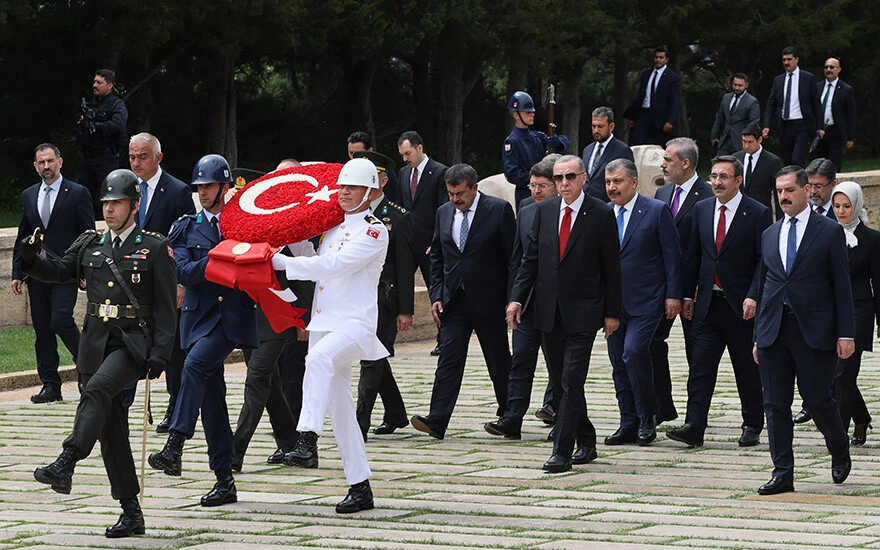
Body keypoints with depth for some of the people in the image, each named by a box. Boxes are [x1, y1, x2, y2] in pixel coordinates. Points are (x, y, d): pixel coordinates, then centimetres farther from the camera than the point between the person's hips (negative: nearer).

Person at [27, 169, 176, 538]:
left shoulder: (154, 249, 0)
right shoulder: (90, 245, 13)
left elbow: (166, 306, -3)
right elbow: (58, 272, 19)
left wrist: (159, 354, -12)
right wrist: (32, 260, -4)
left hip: (132, 342, -5)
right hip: (95, 343, 5)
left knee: (97, 390, -32)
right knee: (110, 429, 4)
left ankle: (65, 467, -42)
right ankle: (131, 513, 10)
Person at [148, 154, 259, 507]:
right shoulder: (186, 229, 11)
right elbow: (184, 273, -2)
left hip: (234, 317, -3)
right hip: (201, 316, 3)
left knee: (195, 365, -28)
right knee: (211, 397, 2)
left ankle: (174, 447, -35)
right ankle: (224, 481, 7)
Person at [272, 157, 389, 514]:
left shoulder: (374, 231, -7)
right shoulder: (331, 227, 18)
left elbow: (334, 264, -17)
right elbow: (315, 267, 24)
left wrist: (281, 263, -14)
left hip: (354, 323, -8)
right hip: (323, 323, 8)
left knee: (319, 359, -37)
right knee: (339, 407, 8)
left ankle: (307, 441, -47)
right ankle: (360, 487, 14)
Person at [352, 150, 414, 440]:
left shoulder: (398, 217, -4)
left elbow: (405, 266, -5)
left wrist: (405, 310, -9)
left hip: (383, 298, -6)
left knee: (371, 361, -10)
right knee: (375, 359, 15)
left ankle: (360, 425, -13)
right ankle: (396, 414, 30)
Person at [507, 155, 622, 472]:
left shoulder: (601, 214, -4)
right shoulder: (544, 211, 8)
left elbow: (612, 267, -2)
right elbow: (531, 258, 10)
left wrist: (612, 312, -3)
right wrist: (517, 298, -1)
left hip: (582, 314, -5)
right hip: (549, 312, 5)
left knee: (571, 383, -11)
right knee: (561, 383, 11)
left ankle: (562, 452, -12)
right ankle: (586, 443, 25)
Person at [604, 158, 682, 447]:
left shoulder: (657, 211, -4)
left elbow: (672, 256, -3)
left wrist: (673, 295, -8)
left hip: (645, 301, -5)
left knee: (633, 351, -20)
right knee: (618, 361, 6)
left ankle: (648, 416, -4)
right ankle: (629, 424, 14)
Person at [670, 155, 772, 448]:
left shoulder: (758, 213, -5)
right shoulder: (702, 210, 9)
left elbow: (764, 260, -8)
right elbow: (693, 256, 14)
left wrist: (753, 297, -17)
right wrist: (688, 294, 9)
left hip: (742, 305, -4)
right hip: (708, 303, 4)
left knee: (748, 369, 6)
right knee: (701, 366, -4)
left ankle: (752, 425, 18)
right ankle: (694, 427, -9)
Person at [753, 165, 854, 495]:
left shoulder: (830, 232, 1)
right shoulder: (769, 235, 15)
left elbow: (841, 285, -1)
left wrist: (845, 333, -7)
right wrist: (758, 336, 13)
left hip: (813, 331, -5)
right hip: (773, 332, 5)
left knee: (817, 399, -4)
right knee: (775, 404, 1)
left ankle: (840, 453, 23)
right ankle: (782, 474, 5)